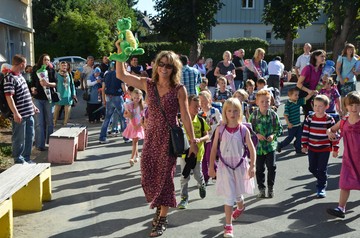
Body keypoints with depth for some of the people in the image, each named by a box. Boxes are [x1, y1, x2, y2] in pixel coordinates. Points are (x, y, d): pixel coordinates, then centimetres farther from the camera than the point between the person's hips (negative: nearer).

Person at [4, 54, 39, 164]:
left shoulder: (20, 76, 13)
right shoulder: (10, 78, -15)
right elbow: (9, 97, -20)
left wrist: (33, 106, 25)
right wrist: (16, 113, -24)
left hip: (29, 113, 9)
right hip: (20, 115, -9)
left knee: (29, 136, 15)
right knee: (19, 138, 2)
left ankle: (26, 159, 27)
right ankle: (19, 161, 15)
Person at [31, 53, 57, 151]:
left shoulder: (51, 70, 4)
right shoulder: (35, 71, 4)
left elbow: (55, 83, -1)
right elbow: (32, 84, 8)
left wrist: (48, 84, -20)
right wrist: (33, 89, -13)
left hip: (49, 98, 1)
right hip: (38, 98, -1)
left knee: (49, 121, 8)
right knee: (39, 122, -3)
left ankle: (50, 142, 21)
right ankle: (40, 144, -2)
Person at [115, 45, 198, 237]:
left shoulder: (179, 90, -7)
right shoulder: (148, 84, 2)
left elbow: (185, 117, -6)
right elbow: (120, 75, 0)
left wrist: (193, 141, -6)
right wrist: (120, 51, -9)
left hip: (169, 137, -3)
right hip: (151, 136, 4)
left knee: (164, 177, 2)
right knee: (148, 176, 7)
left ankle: (162, 219, 17)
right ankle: (159, 206, 36)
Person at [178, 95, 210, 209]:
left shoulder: (201, 120, -4)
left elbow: (207, 136, 0)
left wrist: (200, 139, -20)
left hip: (197, 152, 1)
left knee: (198, 175, 13)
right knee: (184, 177, 2)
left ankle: (202, 185, 46)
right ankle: (184, 198, 13)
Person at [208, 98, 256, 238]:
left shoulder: (243, 130, -6)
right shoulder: (220, 130, -6)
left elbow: (252, 149, -3)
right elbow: (214, 149, 1)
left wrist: (252, 166, -11)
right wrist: (211, 167, 3)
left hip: (240, 165, 1)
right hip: (225, 165, -1)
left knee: (237, 193, 16)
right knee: (229, 196, -6)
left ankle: (240, 207, 53)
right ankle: (228, 226, 5)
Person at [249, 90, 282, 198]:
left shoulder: (273, 114, -5)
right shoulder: (254, 115, -6)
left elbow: (279, 128, 2)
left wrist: (274, 135, -14)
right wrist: (257, 134, -15)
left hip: (270, 145, 0)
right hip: (258, 145, 0)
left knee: (271, 167, 1)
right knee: (259, 168, 9)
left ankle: (270, 187, 20)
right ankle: (261, 188, 23)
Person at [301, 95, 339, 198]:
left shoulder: (329, 120, -10)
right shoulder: (309, 118, -3)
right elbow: (305, 132, 3)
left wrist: (335, 149, -5)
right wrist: (304, 145, 2)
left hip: (325, 149, -3)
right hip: (312, 148, 3)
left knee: (322, 170, 1)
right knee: (312, 168, 12)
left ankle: (321, 187, 16)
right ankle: (322, 179, 39)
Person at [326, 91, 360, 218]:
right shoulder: (344, 122, 2)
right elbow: (330, 129, 16)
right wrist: (330, 133, -6)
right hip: (348, 157, 3)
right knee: (345, 183, 2)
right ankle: (341, 208, 6)